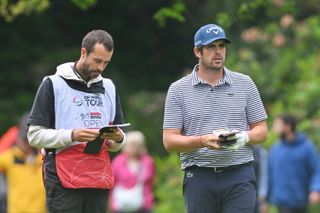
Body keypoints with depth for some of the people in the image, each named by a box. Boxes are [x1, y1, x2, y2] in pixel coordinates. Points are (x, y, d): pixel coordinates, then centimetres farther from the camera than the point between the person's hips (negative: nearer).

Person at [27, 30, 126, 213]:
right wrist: (72, 136, -19)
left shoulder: (109, 88, 17)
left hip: (100, 183, 5)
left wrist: (118, 138, -4)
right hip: (64, 184, -5)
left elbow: (116, 144, 20)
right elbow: (35, 135, -4)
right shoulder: (54, 84, 1)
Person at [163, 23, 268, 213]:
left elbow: (261, 130, 12)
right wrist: (202, 141, -17)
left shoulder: (245, 84, 10)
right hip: (199, 178, 0)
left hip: (240, 177, 0)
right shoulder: (178, 89, 5)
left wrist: (245, 137, -12)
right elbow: (169, 141, 1)